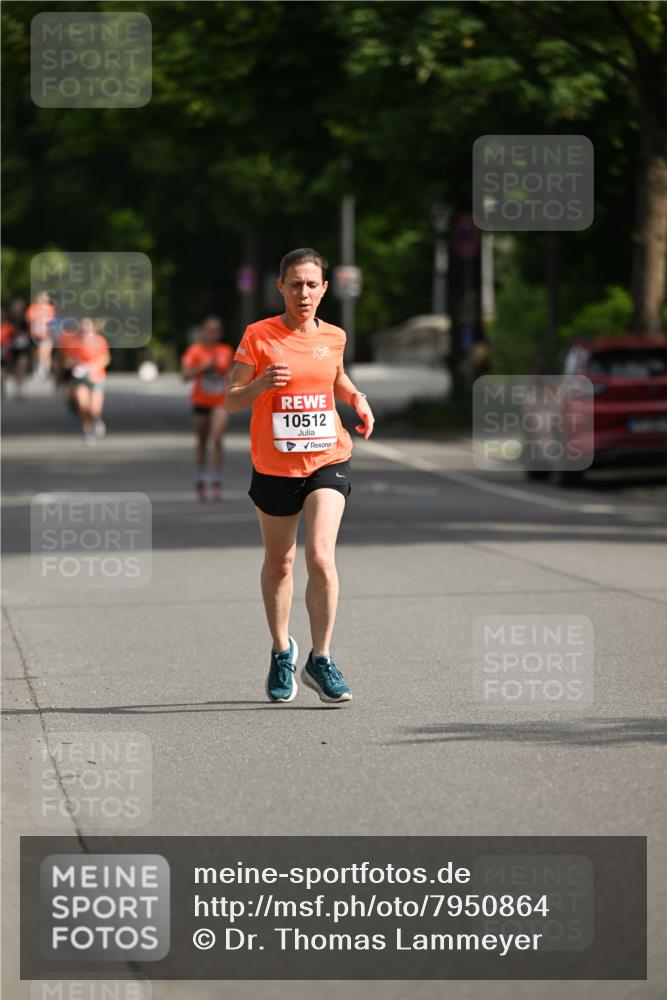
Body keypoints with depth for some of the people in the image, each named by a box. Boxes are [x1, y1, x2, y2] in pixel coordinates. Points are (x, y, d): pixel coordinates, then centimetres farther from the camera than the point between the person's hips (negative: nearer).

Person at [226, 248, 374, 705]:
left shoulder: (334, 337, 3)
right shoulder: (258, 336, -6)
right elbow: (231, 400, -6)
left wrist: (358, 399, 4)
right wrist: (261, 384, -25)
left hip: (327, 461, 0)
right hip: (274, 466, 0)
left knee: (321, 557, -17)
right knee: (279, 563, 14)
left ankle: (320, 659, -5)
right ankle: (282, 651, 37)